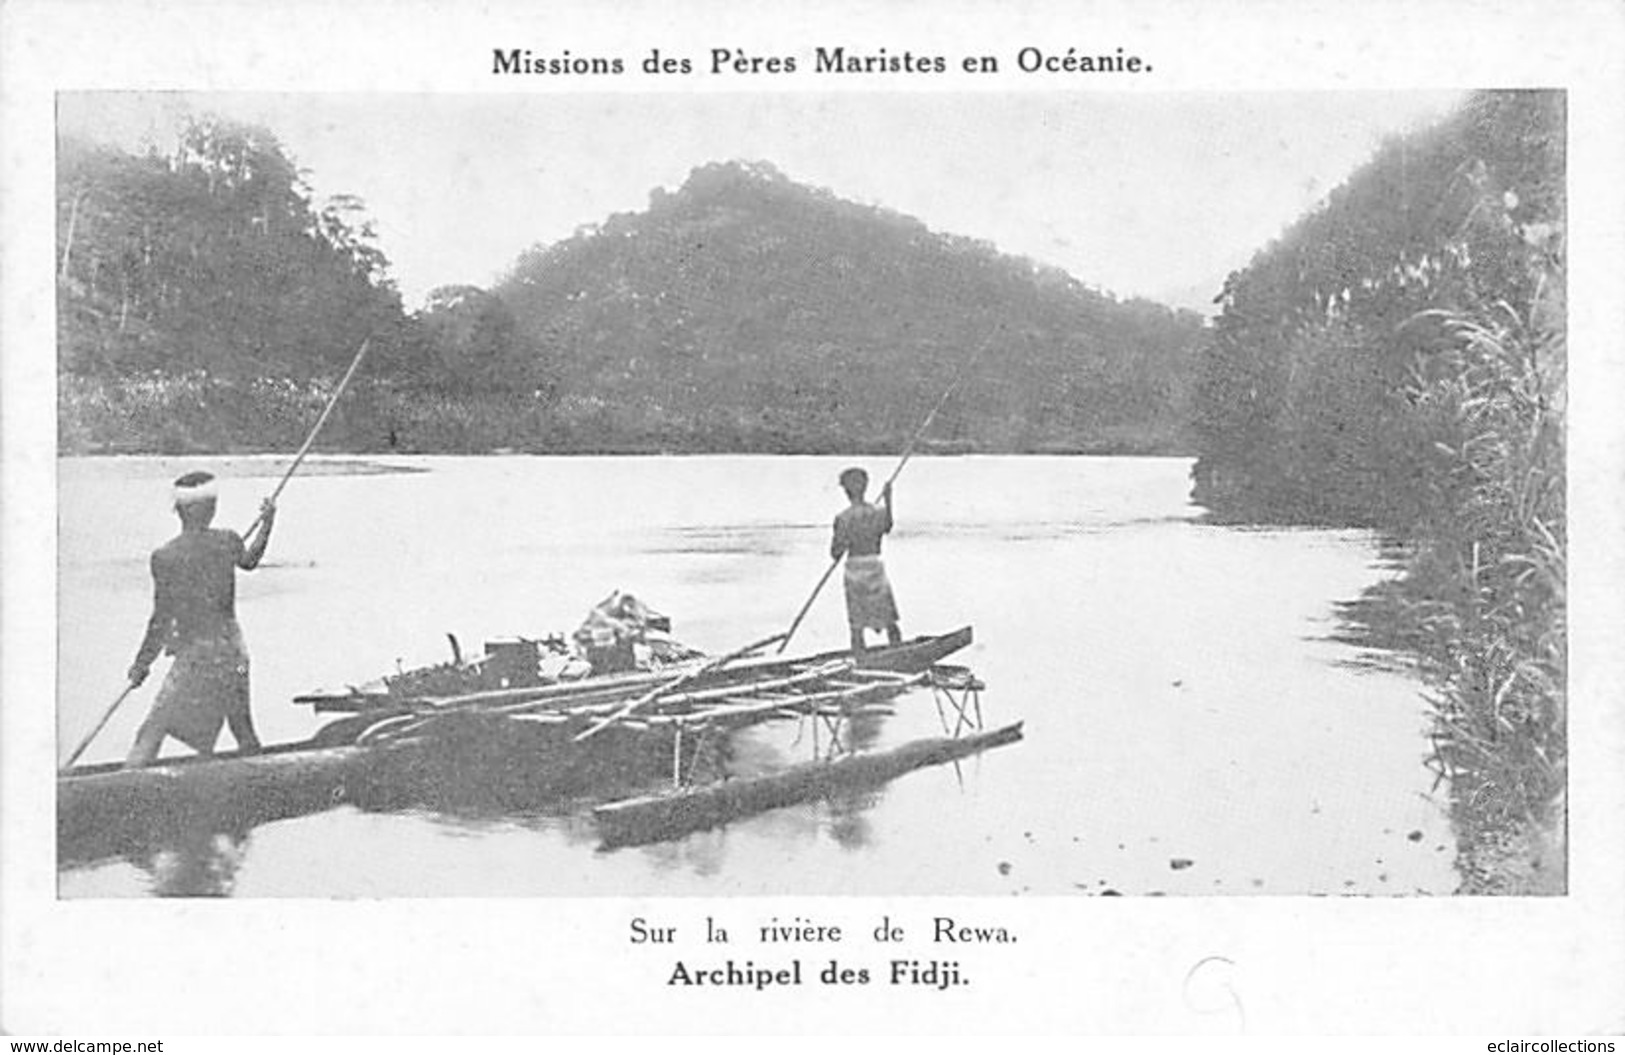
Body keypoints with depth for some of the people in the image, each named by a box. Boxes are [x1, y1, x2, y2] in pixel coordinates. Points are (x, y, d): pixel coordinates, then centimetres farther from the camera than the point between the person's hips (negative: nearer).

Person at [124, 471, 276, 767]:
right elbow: (250, 561, 23)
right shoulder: (228, 542, -3)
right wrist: (267, 522, 35)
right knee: (244, 732, 18)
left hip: (194, 655, -4)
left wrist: (141, 664, 2)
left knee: (153, 731, -1)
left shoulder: (164, 556, -12)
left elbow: (162, 620, -9)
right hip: (231, 651, 4)